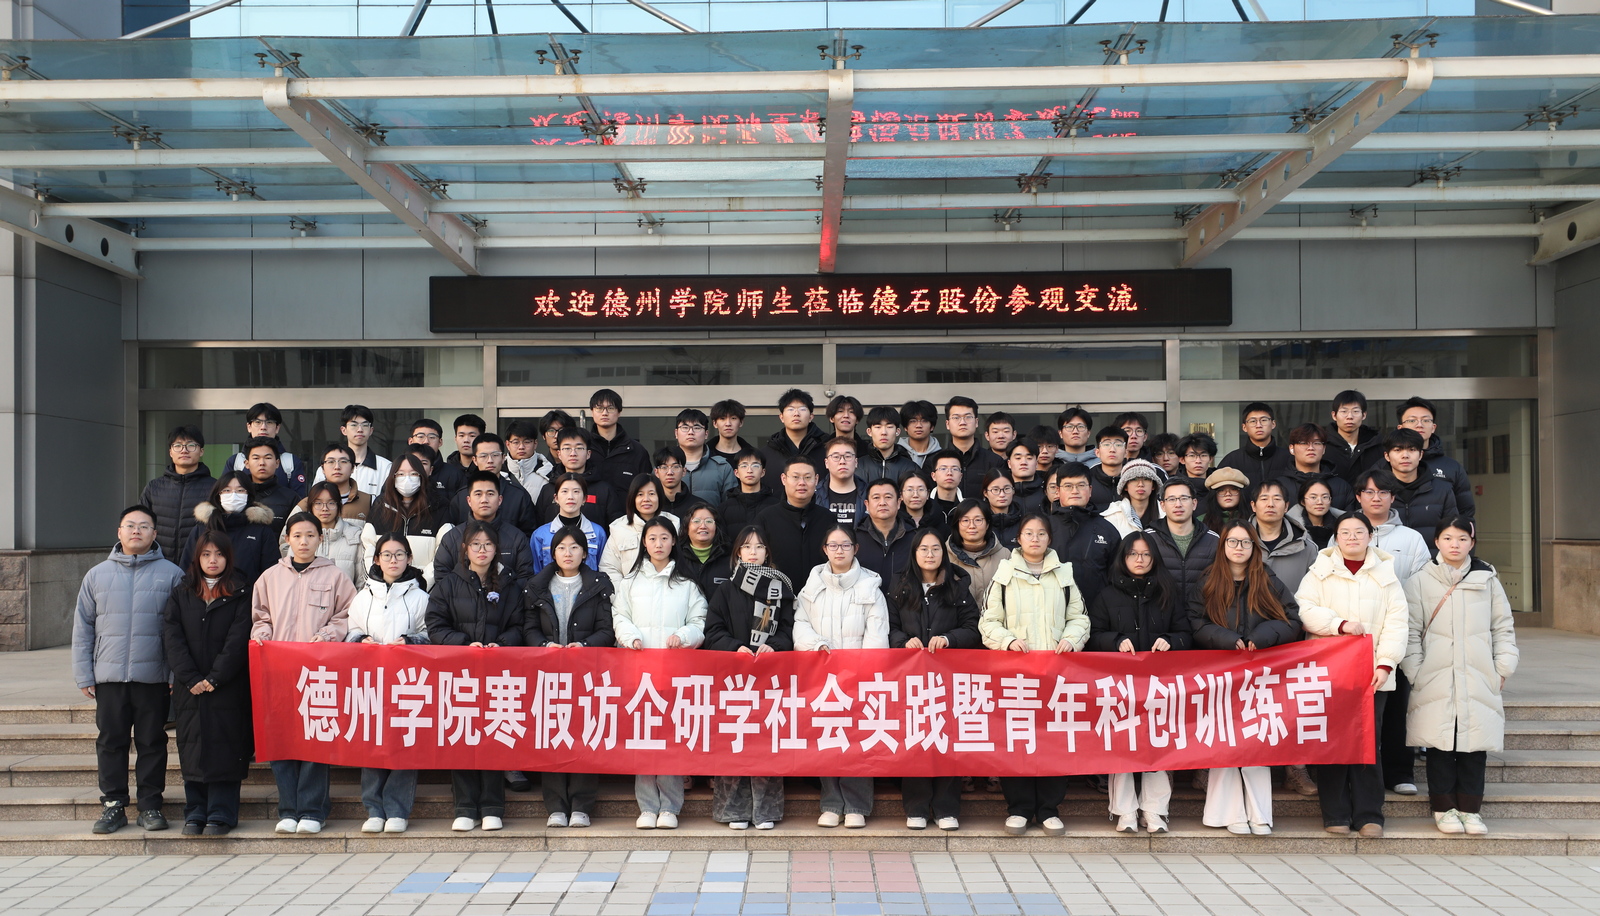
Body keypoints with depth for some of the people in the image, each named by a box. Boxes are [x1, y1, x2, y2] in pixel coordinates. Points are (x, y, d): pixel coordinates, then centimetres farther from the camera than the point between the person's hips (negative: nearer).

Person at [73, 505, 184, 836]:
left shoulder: (171, 574, 2)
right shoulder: (97, 575, 10)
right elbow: (82, 628, 11)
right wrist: (84, 675, 4)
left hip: (153, 676, -2)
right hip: (109, 675, 2)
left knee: (152, 742, 4)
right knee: (110, 742, 6)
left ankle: (151, 805, 13)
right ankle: (113, 805, 16)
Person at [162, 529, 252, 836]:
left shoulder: (240, 595, 3)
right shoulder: (181, 594, 10)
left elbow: (238, 640, -6)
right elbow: (172, 638, 1)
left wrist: (215, 678, -14)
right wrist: (191, 678, -10)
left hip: (228, 687, -3)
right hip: (189, 688, 3)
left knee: (224, 749, -2)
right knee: (192, 750, 6)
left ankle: (220, 814, 4)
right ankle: (195, 814, 14)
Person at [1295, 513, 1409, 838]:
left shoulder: (1385, 574, 12)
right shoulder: (1321, 571, 9)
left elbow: (1396, 622, 4)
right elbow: (1304, 610, -3)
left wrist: (1386, 663, -7)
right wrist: (1340, 624, -15)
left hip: (1370, 674, 1)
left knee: (1368, 742, 0)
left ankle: (1369, 815, 6)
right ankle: (1336, 815, 6)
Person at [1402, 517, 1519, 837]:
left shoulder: (1487, 579, 8)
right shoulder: (1421, 582, 3)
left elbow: (1503, 627, 12)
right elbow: (1411, 631, 3)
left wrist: (1503, 667, 6)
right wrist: (1414, 672, -3)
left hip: (1478, 679, 1)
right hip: (1436, 679, -1)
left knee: (1475, 742, 1)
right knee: (1440, 742, -1)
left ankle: (1470, 808, 11)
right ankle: (1444, 807, 9)